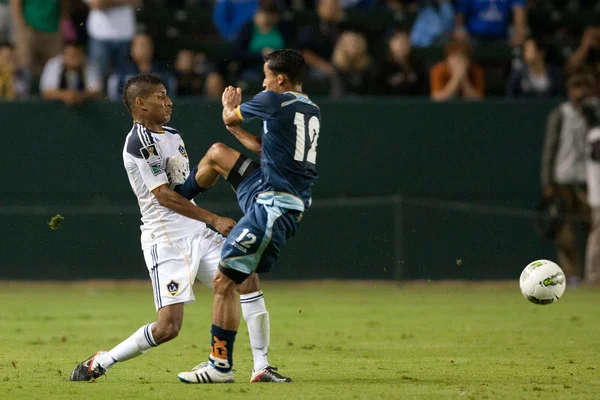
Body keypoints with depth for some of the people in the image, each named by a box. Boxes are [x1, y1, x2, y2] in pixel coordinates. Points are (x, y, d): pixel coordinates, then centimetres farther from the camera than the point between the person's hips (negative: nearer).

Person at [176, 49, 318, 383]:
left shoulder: (274, 101, -12)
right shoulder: (312, 112, 12)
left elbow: (230, 118, 7)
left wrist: (230, 108, 29)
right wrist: (235, 127, 29)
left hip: (272, 207, -9)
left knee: (224, 283, -5)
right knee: (216, 153, 22)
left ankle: (221, 365, -1)